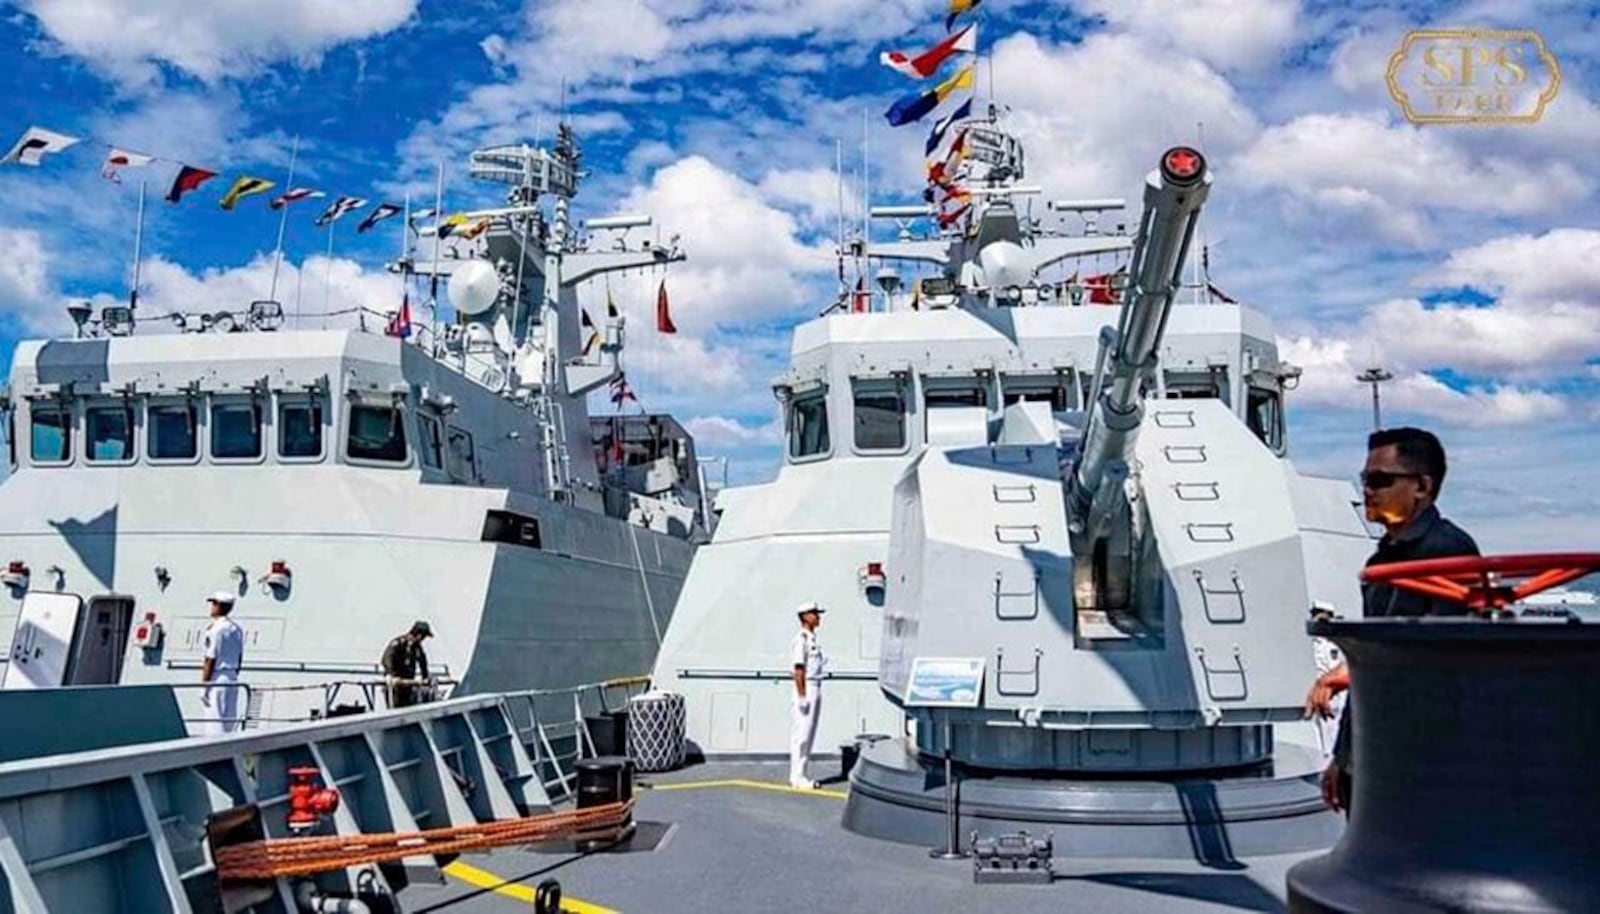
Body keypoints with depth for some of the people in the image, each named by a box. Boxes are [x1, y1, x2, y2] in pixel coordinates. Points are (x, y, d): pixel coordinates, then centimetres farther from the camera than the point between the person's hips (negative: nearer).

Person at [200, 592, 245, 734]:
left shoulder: (215, 630, -14)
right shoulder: (237, 629, 10)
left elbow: (210, 661, -15)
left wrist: (204, 686, -11)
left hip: (217, 680, -8)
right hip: (232, 679, 8)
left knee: (216, 723, -5)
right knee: (231, 721, 11)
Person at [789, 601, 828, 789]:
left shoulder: (813, 639, 17)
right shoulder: (801, 639, -13)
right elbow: (798, 670, -18)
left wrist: (816, 694, 18)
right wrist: (802, 696, -22)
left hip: (815, 689, 10)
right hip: (806, 690, -10)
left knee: (809, 734, 11)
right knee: (801, 735, -7)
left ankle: (799, 776, 16)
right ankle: (797, 777, -4)